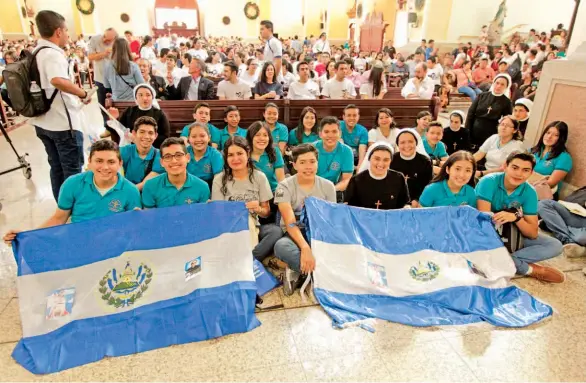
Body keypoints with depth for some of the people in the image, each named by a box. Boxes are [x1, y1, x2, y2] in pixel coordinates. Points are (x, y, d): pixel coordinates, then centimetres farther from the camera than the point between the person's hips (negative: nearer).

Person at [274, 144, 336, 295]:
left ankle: (299, 271, -12)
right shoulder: (285, 186, -8)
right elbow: (290, 223, -19)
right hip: (295, 235, -2)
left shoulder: (328, 186, 1)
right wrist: (305, 248, -35)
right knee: (281, 246, -38)